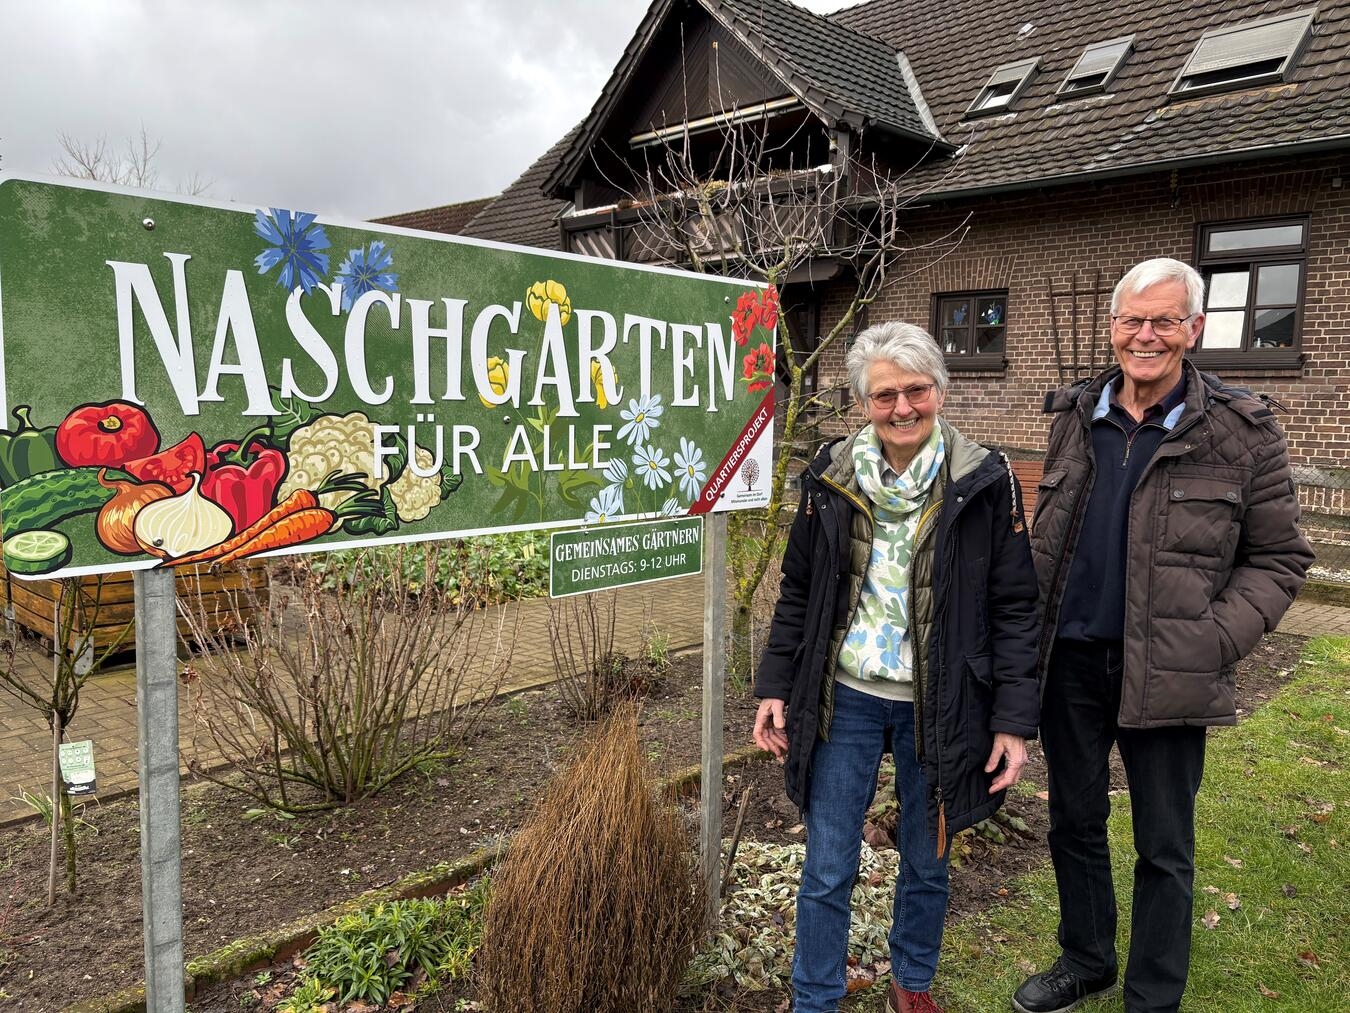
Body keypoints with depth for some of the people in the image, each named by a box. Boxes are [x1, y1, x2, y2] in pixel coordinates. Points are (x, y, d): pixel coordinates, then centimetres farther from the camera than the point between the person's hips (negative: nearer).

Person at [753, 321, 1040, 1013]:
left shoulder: (984, 482, -8)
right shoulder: (830, 478, -3)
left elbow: (1013, 608, -5)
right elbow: (796, 592, 5)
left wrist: (1014, 719, -8)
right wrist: (774, 688, 3)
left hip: (937, 706, 0)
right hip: (844, 697, 1)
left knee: (926, 863, 18)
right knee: (827, 871, 9)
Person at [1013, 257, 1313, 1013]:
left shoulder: (1242, 431, -7)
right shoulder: (1077, 416, 4)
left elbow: (1279, 558, -3)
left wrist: (1216, 641, -16)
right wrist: (1035, 630, 5)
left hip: (1166, 673, -4)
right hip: (1071, 658, 4)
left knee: (1164, 848, 11)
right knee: (1075, 821, 18)